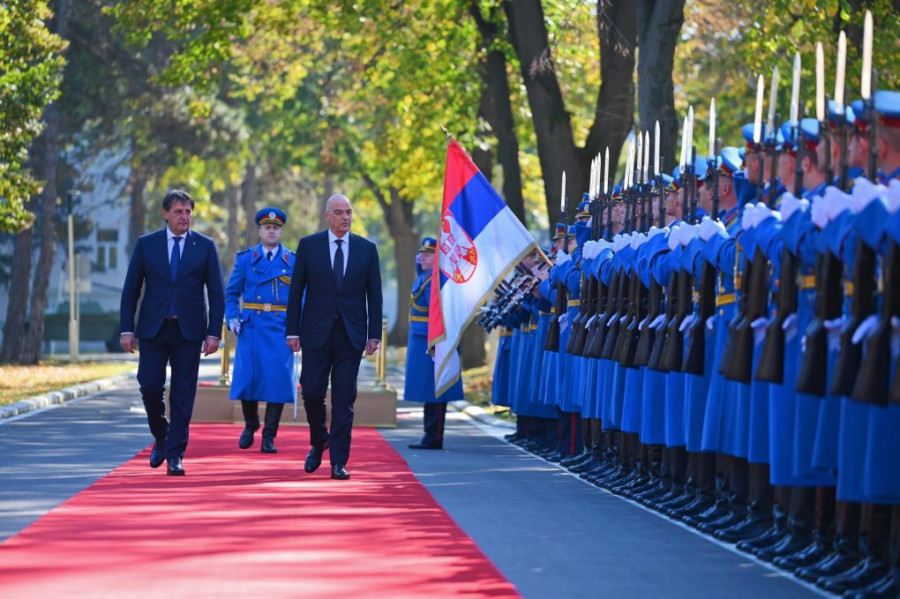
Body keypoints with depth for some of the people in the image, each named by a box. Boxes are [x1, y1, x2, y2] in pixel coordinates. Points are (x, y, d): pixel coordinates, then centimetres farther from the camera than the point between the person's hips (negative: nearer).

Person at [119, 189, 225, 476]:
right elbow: (131, 289, 6)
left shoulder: (205, 246, 4)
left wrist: (214, 333, -5)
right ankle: (161, 439, 21)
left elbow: (216, 293, 3)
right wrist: (126, 329, -2)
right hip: (153, 329, 1)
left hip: (189, 331, -1)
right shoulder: (146, 244, 5)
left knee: (183, 395, -2)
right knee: (150, 388, -4)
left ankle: (175, 455, 2)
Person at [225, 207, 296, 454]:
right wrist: (232, 318, -6)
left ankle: (269, 436, 5)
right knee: (247, 377, -3)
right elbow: (231, 292, 10)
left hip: (280, 329, 0)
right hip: (251, 328, 0)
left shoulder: (294, 261, 7)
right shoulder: (245, 258, 8)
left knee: (278, 381, -5)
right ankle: (250, 426, 23)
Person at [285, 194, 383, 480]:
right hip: (316, 333, 0)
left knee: (344, 399, -1)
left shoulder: (367, 249, 6)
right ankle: (319, 442, 24)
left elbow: (374, 294, 6)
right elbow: (296, 291, 3)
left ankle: (338, 462, 2)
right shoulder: (308, 245, 3)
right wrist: (293, 331, -2)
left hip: (351, 335, 0)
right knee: (312, 392, -2)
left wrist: (374, 334, 0)